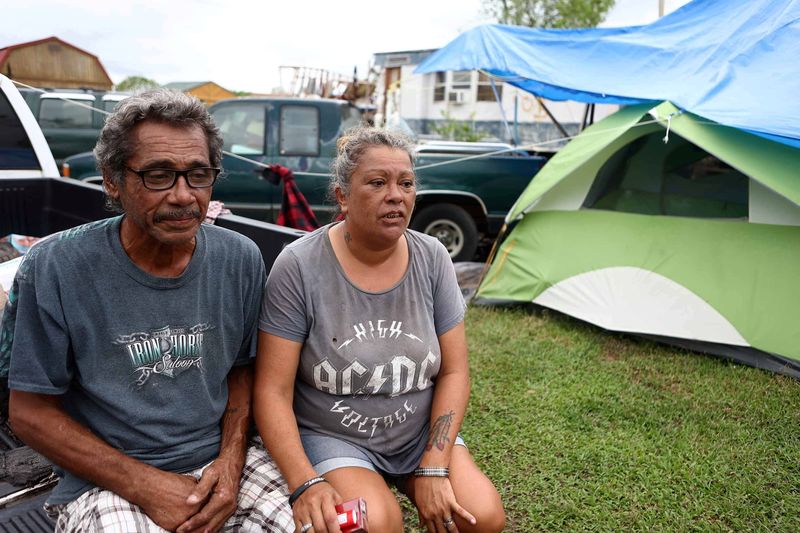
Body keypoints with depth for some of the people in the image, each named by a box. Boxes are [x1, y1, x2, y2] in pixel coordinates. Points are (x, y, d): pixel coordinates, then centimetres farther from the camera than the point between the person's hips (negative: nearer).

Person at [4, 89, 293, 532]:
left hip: (222, 462, 3)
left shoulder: (240, 259, -3)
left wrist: (231, 460, -7)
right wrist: (144, 486, -14)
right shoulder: (54, 269, -12)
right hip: (106, 482, -2)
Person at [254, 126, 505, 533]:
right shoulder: (299, 266, -17)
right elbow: (273, 391, -15)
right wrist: (305, 483, -26)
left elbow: (454, 371, -3)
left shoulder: (432, 259, -7)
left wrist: (434, 469, -11)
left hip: (421, 433, 4)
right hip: (331, 438, -3)